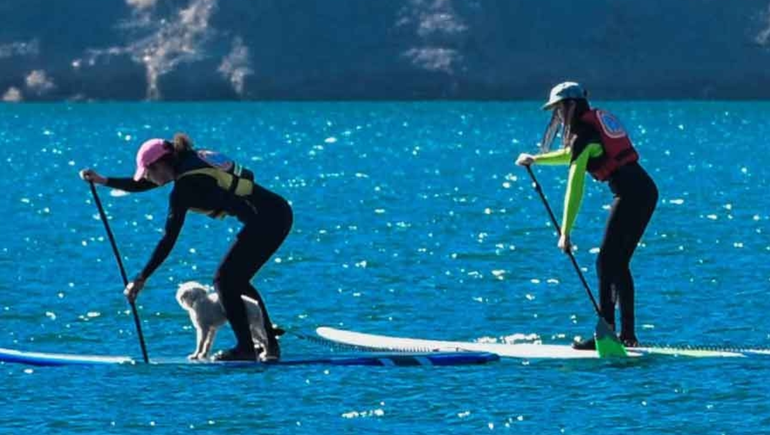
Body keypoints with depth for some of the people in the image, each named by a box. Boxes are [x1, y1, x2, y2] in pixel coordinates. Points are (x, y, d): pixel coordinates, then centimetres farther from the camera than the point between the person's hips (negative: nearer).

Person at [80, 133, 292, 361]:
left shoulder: (185, 186, -14)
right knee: (236, 282, 16)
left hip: (266, 220, -9)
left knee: (226, 281, -3)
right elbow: (139, 186, 25)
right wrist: (103, 181, 20)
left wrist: (141, 279, -13)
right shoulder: (186, 161, 12)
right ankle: (270, 346, 17)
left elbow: (169, 240, -15)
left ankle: (245, 348, -2)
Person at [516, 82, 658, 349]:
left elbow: (575, 185, -14)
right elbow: (573, 156, 38)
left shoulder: (583, 132, -8)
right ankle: (628, 335, 14)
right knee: (619, 263, 14)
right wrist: (535, 160, 40)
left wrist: (565, 232, -15)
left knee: (607, 262, -8)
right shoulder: (600, 118, 18)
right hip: (647, 190, 9)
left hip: (631, 194, -9)